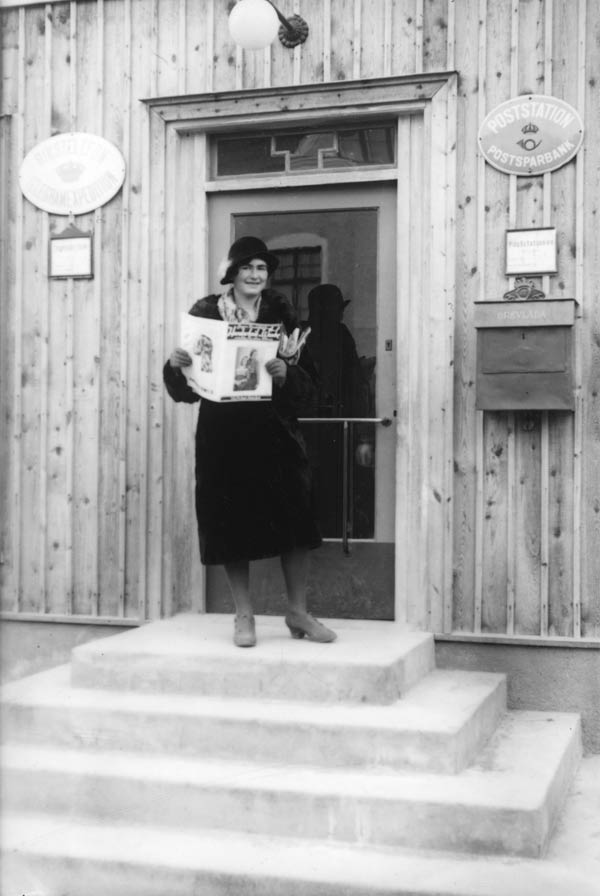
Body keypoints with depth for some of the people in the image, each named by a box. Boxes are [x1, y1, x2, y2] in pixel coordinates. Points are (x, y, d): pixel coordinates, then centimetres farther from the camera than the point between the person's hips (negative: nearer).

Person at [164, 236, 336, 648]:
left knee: (294, 519, 1)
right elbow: (185, 388, 3)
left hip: (276, 432, 1)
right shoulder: (206, 312, 2)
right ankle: (244, 615, 17)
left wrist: (285, 374, -19)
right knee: (232, 524, 3)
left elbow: (307, 377, 1)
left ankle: (298, 611, 17)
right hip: (224, 435, -1)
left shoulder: (281, 313, 5)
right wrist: (175, 365, -18)